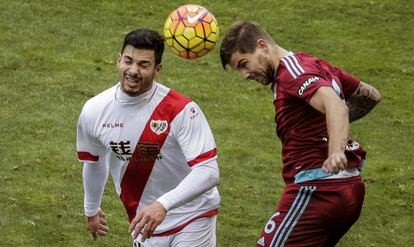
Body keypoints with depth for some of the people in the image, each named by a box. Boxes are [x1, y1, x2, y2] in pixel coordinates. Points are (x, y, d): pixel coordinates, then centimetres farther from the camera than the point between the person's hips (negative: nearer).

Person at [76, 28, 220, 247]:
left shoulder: (181, 110, -22)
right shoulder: (93, 111, -9)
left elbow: (208, 171, -28)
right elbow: (93, 161, 11)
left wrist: (163, 205, -41)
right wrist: (91, 210, 23)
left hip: (192, 219, -3)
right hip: (145, 223, 3)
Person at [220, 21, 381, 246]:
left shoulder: (292, 70, -11)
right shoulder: (315, 65, 18)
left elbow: (335, 105, -29)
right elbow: (370, 96, 28)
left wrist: (336, 151, -44)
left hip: (317, 189, -10)